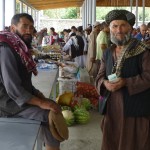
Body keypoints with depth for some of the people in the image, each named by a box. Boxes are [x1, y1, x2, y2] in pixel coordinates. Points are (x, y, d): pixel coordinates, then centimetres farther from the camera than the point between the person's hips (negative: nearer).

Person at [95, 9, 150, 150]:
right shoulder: (108, 53, 10)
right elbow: (100, 76, 10)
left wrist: (125, 82, -22)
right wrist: (105, 83, -13)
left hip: (135, 107, -5)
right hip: (112, 105, 5)